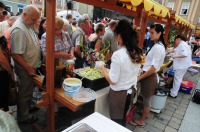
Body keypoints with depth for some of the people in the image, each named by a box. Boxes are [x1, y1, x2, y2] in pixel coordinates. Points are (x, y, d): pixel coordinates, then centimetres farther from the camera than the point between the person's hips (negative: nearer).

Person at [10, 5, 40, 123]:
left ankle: (28, 107, 46)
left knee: (29, 90, 24)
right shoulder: (19, 29, -26)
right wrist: (28, 68, -20)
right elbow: (16, 55, -28)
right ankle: (23, 117, 29)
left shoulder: (28, 25, 5)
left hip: (31, 66, 9)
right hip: (26, 69, -9)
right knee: (25, 92, 9)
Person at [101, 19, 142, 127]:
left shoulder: (118, 54, -25)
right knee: (123, 117, 26)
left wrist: (103, 68, -8)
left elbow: (112, 80, -21)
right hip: (130, 90, 7)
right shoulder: (137, 53, -3)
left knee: (116, 120, 14)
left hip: (118, 93, -7)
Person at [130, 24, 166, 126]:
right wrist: (143, 74, 13)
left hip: (150, 77, -9)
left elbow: (153, 68, -25)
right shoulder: (158, 45, 9)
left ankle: (141, 120, 27)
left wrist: (140, 77, -18)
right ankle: (144, 113, 44)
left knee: (147, 100, 9)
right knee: (146, 98, 23)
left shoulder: (158, 47, -21)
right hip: (149, 75, 9)